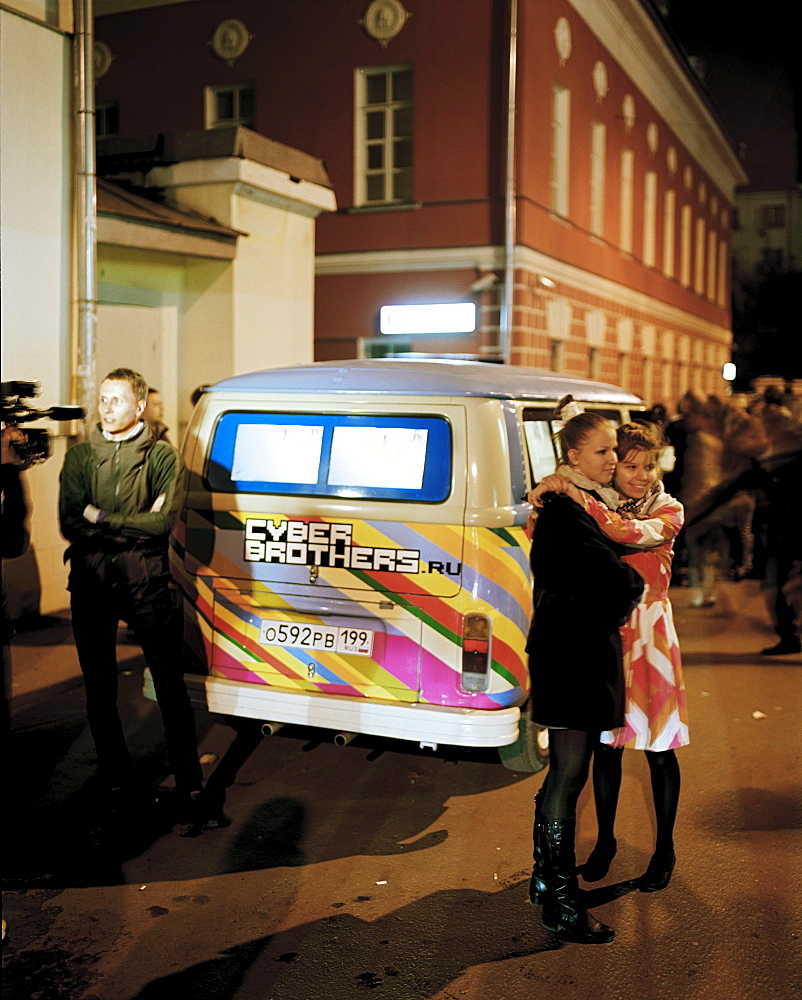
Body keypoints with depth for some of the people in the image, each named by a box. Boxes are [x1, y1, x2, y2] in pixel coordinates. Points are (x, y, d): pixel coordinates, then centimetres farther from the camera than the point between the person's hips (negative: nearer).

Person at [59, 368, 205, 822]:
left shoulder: (162, 456, 0)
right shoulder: (80, 456, 7)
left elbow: (163, 523, -11)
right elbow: (70, 523, -4)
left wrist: (102, 519, -10)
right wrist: (134, 526, -12)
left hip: (146, 582, -3)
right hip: (91, 583, 3)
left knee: (171, 686, 1)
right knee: (99, 690, 11)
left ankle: (189, 782, 13)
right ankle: (115, 781, 27)